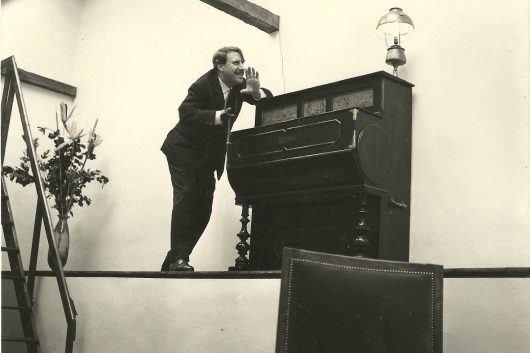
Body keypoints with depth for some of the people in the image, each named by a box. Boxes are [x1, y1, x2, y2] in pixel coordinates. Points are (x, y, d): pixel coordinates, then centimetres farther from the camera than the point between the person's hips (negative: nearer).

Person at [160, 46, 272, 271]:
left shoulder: (240, 86, -1)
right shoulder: (204, 85, -19)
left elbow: (267, 100, 3)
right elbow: (185, 112, -29)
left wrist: (257, 92, -20)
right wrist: (214, 117, -41)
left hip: (209, 156, 7)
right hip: (184, 151, -7)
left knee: (203, 207, 4)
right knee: (186, 198, -17)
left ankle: (173, 261, 13)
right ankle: (179, 259, -12)